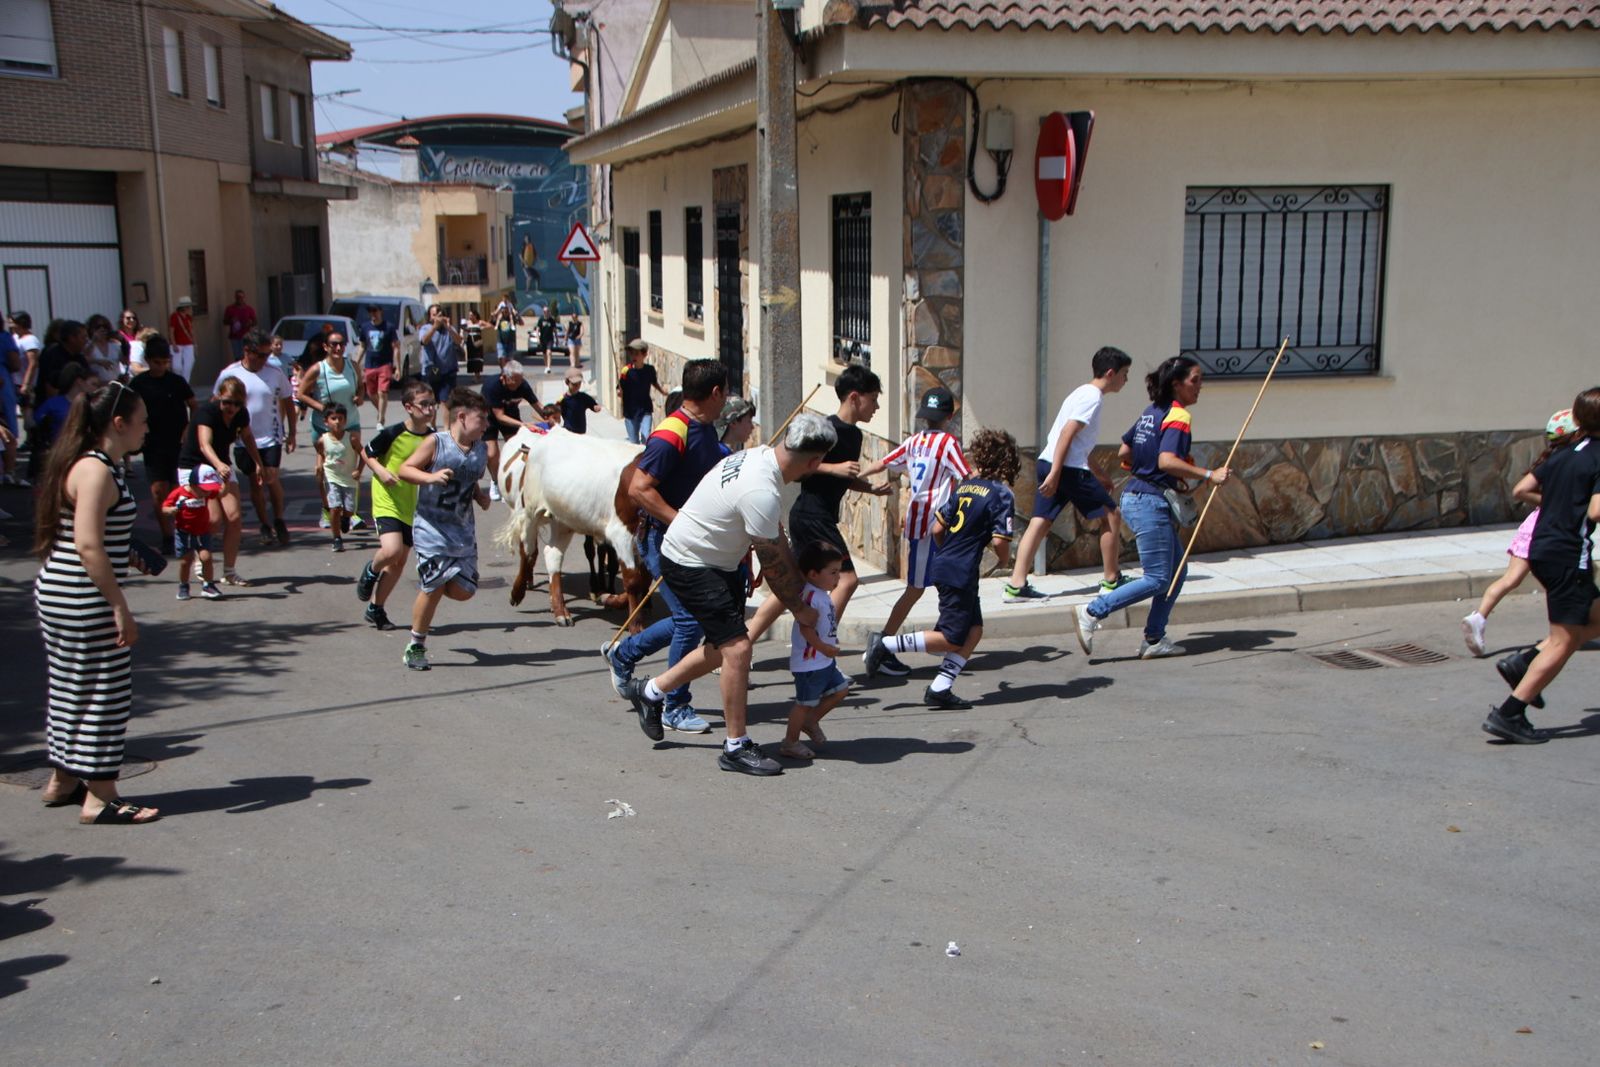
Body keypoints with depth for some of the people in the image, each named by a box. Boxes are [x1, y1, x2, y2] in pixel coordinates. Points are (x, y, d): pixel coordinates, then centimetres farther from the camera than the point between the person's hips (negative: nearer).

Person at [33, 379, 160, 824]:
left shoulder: (90, 466, 12)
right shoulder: (96, 471, -18)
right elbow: (88, 545, -24)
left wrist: (132, 557, 23)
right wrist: (121, 608, -23)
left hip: (58, 597, 10)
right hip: (83, 602, -10)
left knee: (71, 689, 19)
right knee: (104, 692, -2)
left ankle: (63, 780, 32)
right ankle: (100, 799, 6)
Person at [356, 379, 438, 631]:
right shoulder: (393, 433, -13)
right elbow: (367, 453, 0)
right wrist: (380, 471, -16)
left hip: (412, 506, 5)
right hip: (387, 501, -5)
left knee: (399, 562, 9)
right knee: (392, 549, -25)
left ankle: (376, 610, 24)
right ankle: (370, 571, 11)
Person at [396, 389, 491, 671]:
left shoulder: (482, 451, 9)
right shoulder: (436, 442, -8)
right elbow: (404, 469, -10)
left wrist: (482, 497, 4)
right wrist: (430, 477, -26)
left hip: (464, 531, 5)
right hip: (431, 528, -5)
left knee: (463, 591, -3)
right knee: (433, 588, -7)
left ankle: (429, 582, 31)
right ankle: (415, 646, 10)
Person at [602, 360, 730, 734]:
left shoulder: (706, 429, 10)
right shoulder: (671, 435, -20)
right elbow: (638, 489, -25)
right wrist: (682, 523, -25)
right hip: (665, 540, -9)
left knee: (693, 616, 14)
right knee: (691, 620, -8)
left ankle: (624, 651, 34)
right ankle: (676, 708, 7)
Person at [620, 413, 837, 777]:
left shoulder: (759, 455, -2)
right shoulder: (761, 492, -32)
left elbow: (778, 544, 6)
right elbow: (773, 564, -19)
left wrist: (803, 588, 8)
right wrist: (800, 609, -5)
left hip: (717, 562, 10)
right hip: (691, 566, -10)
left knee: (723, 647, 17)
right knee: (737, 647, -12)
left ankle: (649, 691, 34)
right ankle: (736, 747, -2)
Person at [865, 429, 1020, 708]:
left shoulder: (965, 485, 11)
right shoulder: (1002, 494, -9)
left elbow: (937, 529, 10)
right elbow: (1000, 541, -17)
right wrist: (1004, 560, 5)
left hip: (943, 565, 8)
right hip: (960, 574, -8)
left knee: (974, 630, 14)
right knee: (952, 639, 0)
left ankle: (939, 689, 10)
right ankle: (885, 645, -4)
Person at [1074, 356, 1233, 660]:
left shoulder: (1151, 412, 14)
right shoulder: (1178, 417, -13)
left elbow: (1123, 453, 18)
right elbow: (1167, 461, -28)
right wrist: (1209, 475, -27)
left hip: (1135, 496, 10)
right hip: (1151, 502, -10)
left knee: (1176, 572, 14)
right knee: (1157, 579, -6)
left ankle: (1154, 640, 16)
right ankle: (1091, 612, -7)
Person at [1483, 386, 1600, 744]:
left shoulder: (1564, 455, 11)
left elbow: (1521, 490, 13)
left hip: (1541, 549, 8)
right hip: (1569, 555, -8)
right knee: (1563, 642, -1)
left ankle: (1525, 661, 10)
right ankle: (1509, 714, -4)